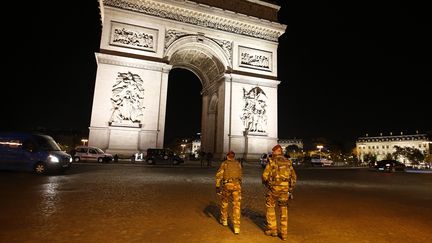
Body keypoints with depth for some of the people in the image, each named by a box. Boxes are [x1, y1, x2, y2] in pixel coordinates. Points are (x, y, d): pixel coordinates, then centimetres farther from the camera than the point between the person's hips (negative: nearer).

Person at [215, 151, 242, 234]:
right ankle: (236, 227, -2)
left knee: (224, 202, 21)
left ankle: (224, 220, 38)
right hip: (237, 185, 1)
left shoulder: (224, 163, 6)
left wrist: (217, 186, -2)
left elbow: (219, 175, -3)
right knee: (236, 206, 2)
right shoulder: (238, 164, 14)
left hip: (227, 185, -1)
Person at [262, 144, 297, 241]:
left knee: (270, 207, 14)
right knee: (283, 210, 14)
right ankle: (284, 233, 16)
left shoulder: (272, 161, -5)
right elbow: (294, 177, 11)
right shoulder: (288, 162, 9)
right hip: (285, 188, 4)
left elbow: (265, 175, -9)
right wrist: (290, 189, 18)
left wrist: (266, 183, 12)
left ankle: (272, 229, 19)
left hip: (274, 187, -4)